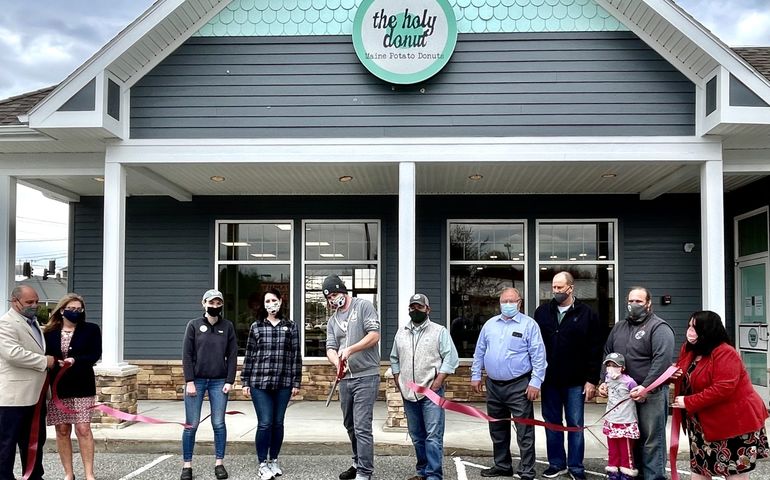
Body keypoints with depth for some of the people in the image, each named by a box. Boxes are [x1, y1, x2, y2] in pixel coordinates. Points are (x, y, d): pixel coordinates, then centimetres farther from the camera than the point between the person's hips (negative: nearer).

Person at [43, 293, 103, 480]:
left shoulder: (91, 330, 2)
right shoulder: (50, 332, 4)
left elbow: (95, 355, -7)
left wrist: (74, 361, -21)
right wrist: (55, 363, -14)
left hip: (81, 386, -2)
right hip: (56, 387, 2)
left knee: (83, 429, -5)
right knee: (62, 430, 6)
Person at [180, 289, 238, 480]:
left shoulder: (227, 326, 5)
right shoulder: (194, 325, 1)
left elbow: (232, 355, 5)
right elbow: (187, 355, -2)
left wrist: (229, 381, -3)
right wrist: (189, 382, -9)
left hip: (219, 382, 1)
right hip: (196, 380, -1)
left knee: (218, 423, 3)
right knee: (192, 424, 1)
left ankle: (219, 463, 13)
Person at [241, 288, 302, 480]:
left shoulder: (291, 327, 6)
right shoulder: (256, 327, 6)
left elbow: (296, 356, 6)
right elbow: (249, 355, 7)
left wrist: (296, 383, 2)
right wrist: (245, 382, 4)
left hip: (283, 384, 1)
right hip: (260, 383, -1)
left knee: (278, 423, 8)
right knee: (265, 424, -5)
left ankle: (274, 460, 23)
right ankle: (263, 464, 6)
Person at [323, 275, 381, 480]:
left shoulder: (364, 306, -4)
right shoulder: (332, 320, 14)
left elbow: (374, 335, -12)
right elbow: (330, 348, 5)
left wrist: (350, 349, -22)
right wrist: (337, 362, -17)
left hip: (366, 376, -7)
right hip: (345, 378, 7)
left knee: (362, 427, -11)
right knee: (350, 425, 16)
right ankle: (359, 463, 31)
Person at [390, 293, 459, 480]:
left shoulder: (439, 331, -2)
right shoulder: (401, 333, 13)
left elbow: (451, 358, -7)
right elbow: (394, 359, 21)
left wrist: (437, 382, -13)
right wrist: (398, 382, 9)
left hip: (431, 392, -5)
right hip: (408, 393, 5)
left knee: (433, 436, -9)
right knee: (417, 437, 13)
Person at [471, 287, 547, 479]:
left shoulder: (529, 324, -5)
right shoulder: (490, 324, 10)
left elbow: (538, 356, -9)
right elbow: (479, 352, 16)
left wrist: (535, 382, -14)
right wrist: (475, 375, 11)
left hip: (519, 386, -5)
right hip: (493, 385, 6)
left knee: (524, 432, -3)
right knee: (497, 430, 16)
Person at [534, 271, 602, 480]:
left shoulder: (587, 314, -3)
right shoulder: (542, 312, 5)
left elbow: (595, 350, -3)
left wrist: (592, 380, -7)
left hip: (575, 382, -3)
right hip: (549, 379, 3)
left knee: (575, 425, 5)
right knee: (552, 423, 11)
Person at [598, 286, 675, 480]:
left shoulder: (659, 328, -7)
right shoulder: (618, 328, 17)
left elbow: (662, 360, -18)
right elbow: (607, 356, 22)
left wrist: (645, 387, -23)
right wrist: (605, 381, 9)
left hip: (651, 394, -7)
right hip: (624, 394, 7)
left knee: (651, 440, -3)